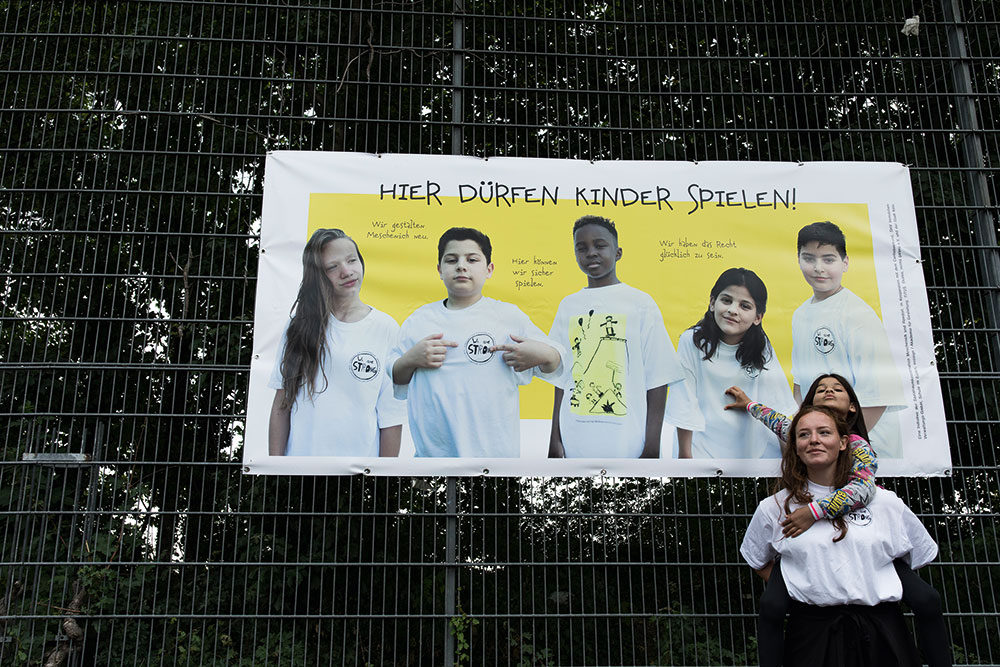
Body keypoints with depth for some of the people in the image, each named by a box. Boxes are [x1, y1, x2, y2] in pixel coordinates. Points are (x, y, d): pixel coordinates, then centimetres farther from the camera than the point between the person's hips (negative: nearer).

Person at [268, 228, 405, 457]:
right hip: (300, 455, 2)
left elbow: (391, 416, -6)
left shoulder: (386, 329, -6)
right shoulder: (301, 325, 2)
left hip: (361, 455, -2)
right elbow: (282, 404, 3)